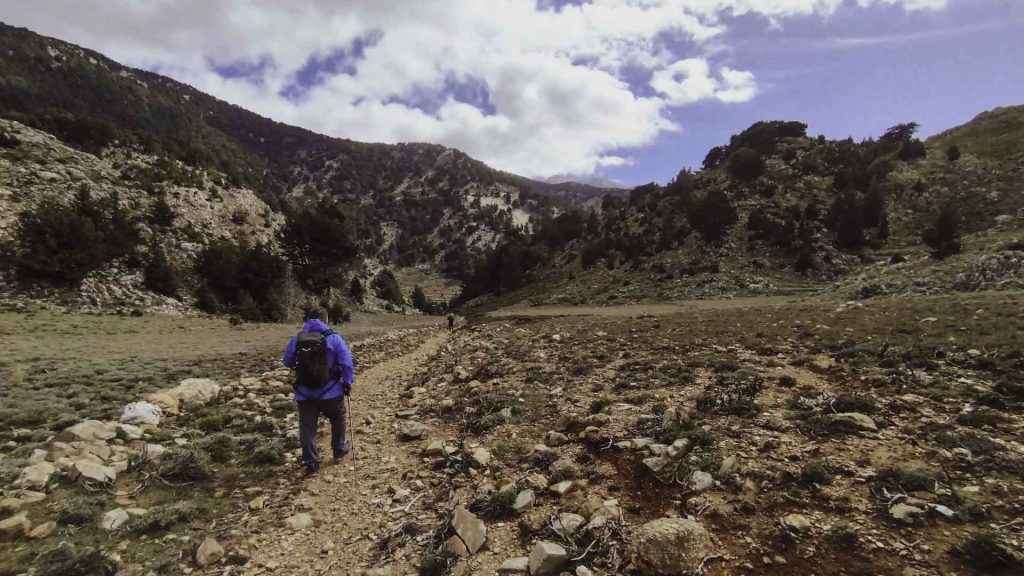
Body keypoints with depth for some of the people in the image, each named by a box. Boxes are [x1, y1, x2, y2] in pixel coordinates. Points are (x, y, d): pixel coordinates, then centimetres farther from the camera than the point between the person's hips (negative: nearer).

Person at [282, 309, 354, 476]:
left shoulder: (296, 340, 0)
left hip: (304, 393, 2)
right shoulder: (334, 338, -8)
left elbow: (287, 362, 11)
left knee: (307, 426, 8)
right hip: (330, 391, -1)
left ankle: (311, 462, 6)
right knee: (337, 419, 21)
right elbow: (346, 362, -11)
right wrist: (348, 382, -2)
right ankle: (339, 450, 34)